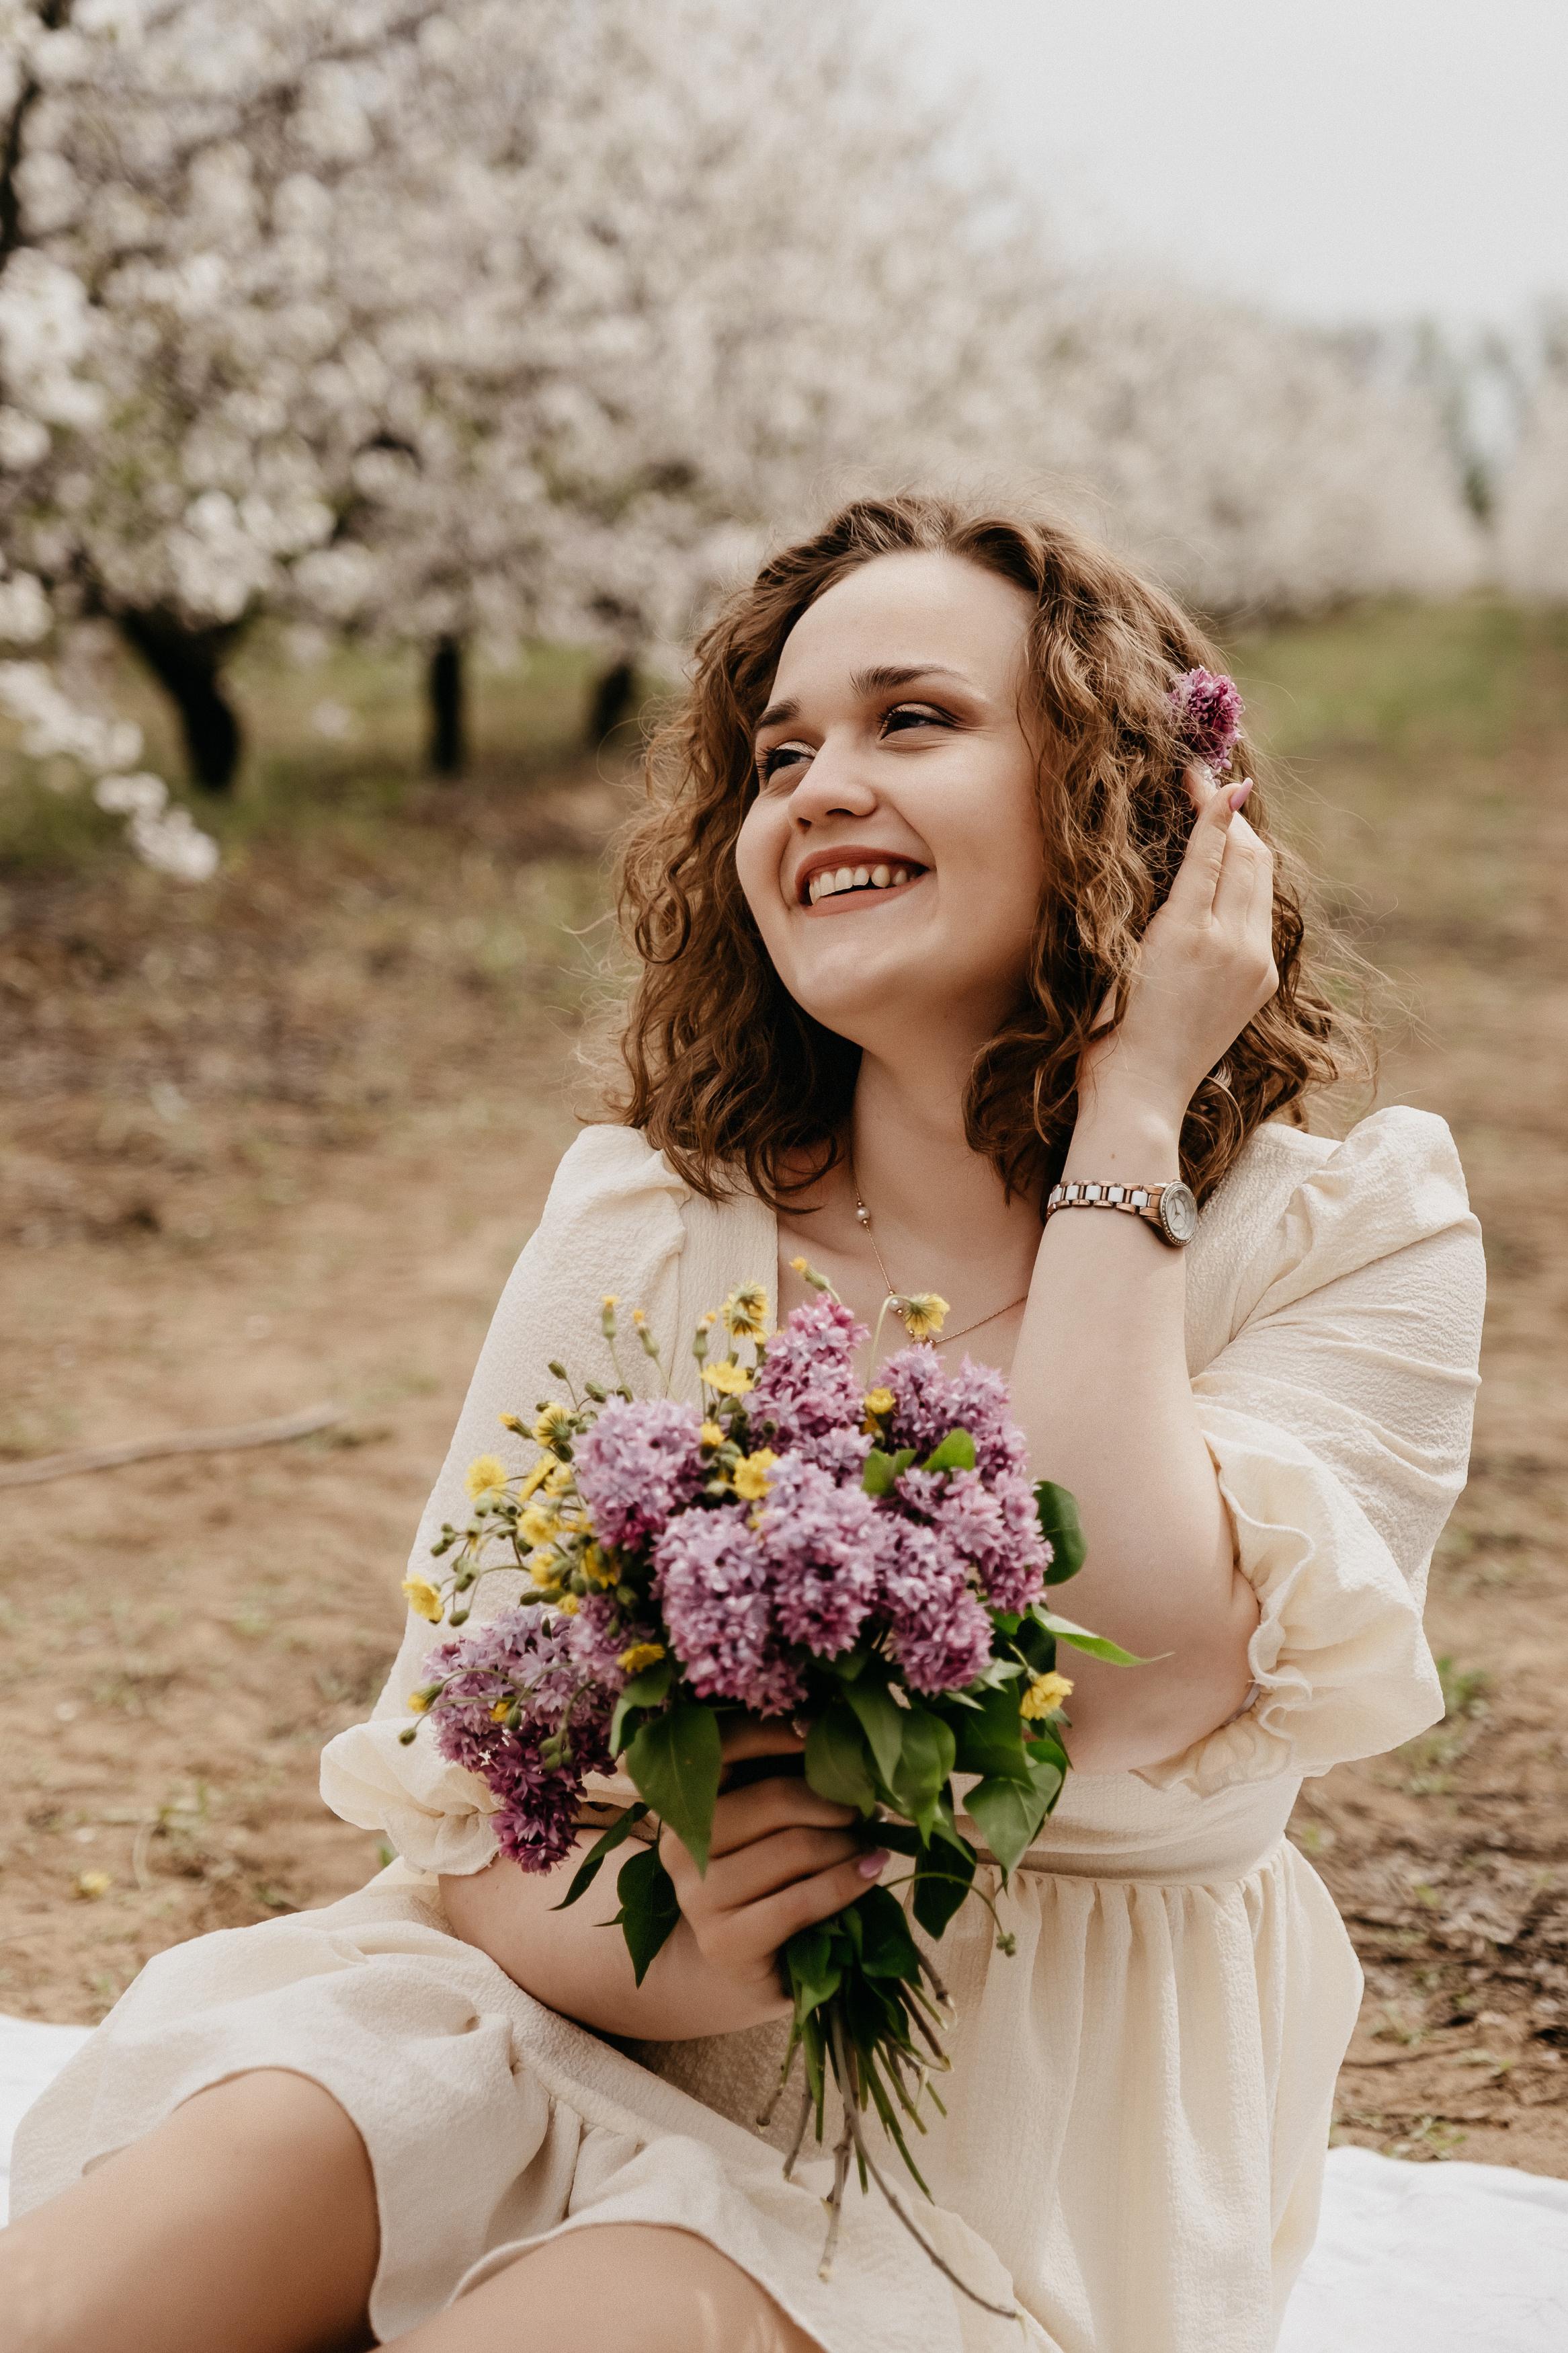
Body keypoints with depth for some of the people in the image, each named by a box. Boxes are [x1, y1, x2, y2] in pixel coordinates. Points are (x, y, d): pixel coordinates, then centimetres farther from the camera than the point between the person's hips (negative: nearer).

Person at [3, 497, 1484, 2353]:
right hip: (604, 2024, 2)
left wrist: (1125, 1113, -15)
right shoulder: (641, 1227, 1)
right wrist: (656, 1956, -25)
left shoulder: (1350, 1240, -4)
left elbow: (1136, 1683, -23)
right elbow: (457, 1812, 0)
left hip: (1028, 2124, -1)